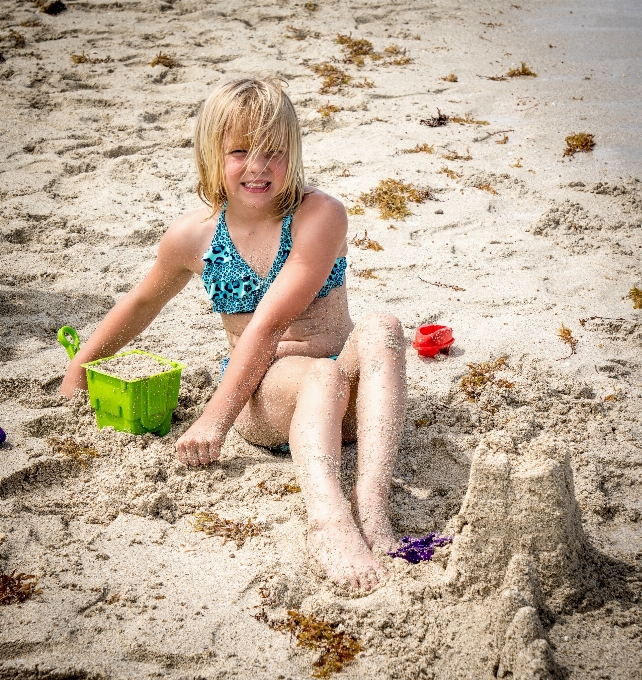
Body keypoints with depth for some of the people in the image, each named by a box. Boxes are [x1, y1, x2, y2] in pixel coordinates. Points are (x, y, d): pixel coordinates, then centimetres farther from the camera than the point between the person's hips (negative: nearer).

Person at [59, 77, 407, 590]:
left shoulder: (320, 216, -12)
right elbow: (144, 302, 23)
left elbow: (268, 323, -19)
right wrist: (78, 371, 27)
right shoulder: (194, 236, 1)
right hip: (262, 395, 1)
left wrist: (214, 419, -23)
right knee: (324, 376, -36)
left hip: (346, 393, 0)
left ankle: (371, 506, -52)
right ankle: (328, 516, -64)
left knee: (380, 330, -35)